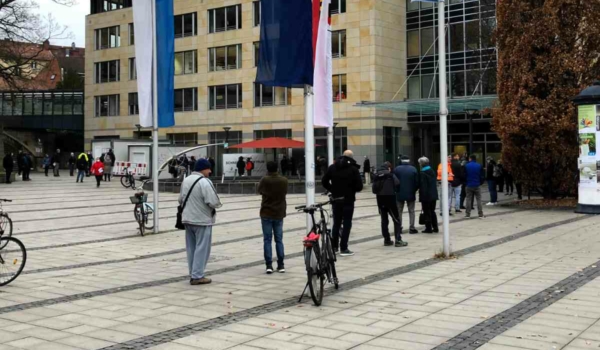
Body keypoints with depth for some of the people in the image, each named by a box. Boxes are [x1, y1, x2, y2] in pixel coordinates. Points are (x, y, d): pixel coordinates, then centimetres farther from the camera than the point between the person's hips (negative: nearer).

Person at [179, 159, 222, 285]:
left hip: (188, 219, 8)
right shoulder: (205, 182, -17)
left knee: (191, 248, 14)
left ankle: (193, 274, 19)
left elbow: (181, 199, 15)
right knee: (201, 248, -2)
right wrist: (217, 205, -2)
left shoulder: (186, 180, 9)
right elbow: (213, 202, -22)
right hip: (202, 220, -8)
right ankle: (197, 276, -2)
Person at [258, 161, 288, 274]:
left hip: (266, 214, -2)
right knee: (279, 240, 9)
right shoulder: (284, 180, -3)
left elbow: (259, 191, 5)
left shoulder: (264, 180, -12)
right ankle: (281, 265, 9)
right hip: (279, 214, 3)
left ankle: (269, 265, -3)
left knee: (267, 240, 2)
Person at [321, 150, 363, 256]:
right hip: (348, 200, -4)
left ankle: (334, 246, 20)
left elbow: (324, 181, 3)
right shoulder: (353, 169, -10)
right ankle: (343, 248, -1)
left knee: (336, 223, 15)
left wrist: (333, 190, 12)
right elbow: (359, 186, -13)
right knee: (347, 223, 2)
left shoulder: (333, 167, 4)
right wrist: (352, 190, 6)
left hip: (336, 199, 5)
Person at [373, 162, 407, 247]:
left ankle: (387, 240, 11)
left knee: (384, 220, 11)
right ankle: (398, 240, -5)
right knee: (396, 219, 1)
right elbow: (397, 184, -14)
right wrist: (393, 190, 3)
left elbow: (374, 189, 5)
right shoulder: (390, 174, -4)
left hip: (380, 199, 5)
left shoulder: (376, 175, 10)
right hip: (390, 198, -5)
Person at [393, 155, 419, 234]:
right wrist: (414, 190, 10)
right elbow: (417, 182, -6)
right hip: (411, 194, 0)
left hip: (399, 194, 0)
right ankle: (412, 228, 3)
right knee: (411, 211, 8)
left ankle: (399, 227, 11)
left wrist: (396, 190, 10)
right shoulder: (413, 169, -6)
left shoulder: (397, 169, -5)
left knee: (399, 211, 12)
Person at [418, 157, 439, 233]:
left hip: (426, 196, -7)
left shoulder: (422, 173, -15)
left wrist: (422, 196, -13)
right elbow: (434, 183, 13)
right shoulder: (432, 171, 8)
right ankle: (435, 228, 17)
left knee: (427, 213, 1)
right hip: (433, 195, 7)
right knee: (432, 211, 15)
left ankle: (428, 228, 4)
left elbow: (422, 186, -17)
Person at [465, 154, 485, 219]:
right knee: (479, 199, 4)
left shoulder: (467, 166, -5)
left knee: (468, 199, 6)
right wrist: (481, 182, 14)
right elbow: (482, 175, 1)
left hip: (469, 185, 0)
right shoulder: (479, 166, -1)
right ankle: (480, 214, -1)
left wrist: (465, 182, 11)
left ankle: (468, 214, 5)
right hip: (477, 185, 0)